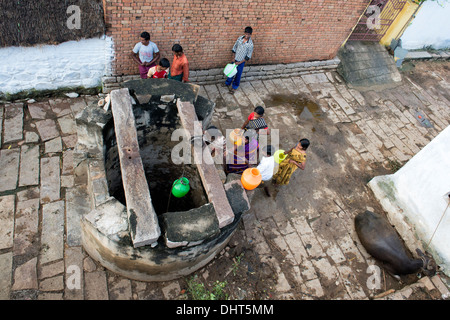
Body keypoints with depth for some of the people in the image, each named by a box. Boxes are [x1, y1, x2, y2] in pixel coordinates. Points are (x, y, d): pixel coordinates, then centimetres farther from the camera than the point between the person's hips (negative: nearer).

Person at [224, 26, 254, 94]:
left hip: (241, 61, -4)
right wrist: (234, 58, -1)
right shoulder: (240, 38, -8)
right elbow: (234, 47, 5)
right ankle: (228, 83, 42)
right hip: (235, 59, 4)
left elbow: (248, 56, -14)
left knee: (238, 75, 11)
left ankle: (234, 87, 30)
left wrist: (239, 62, -15)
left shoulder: (250, 44, -20)